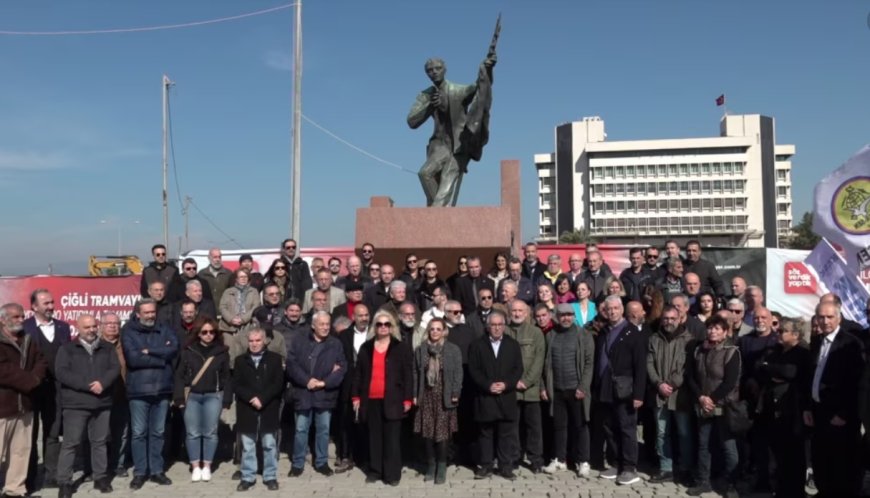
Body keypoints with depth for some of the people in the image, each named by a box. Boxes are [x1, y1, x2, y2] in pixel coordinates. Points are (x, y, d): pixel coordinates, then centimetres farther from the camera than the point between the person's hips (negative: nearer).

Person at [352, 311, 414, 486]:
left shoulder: (401, 348, 3)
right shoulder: (366, 347, 10)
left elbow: (408, 375, 1)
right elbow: (358, 373, 11)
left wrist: (407, 399, -4)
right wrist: (356, 396, 6)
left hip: (392, 400, -2)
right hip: (371, 400, 3)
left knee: (391, 438, 0)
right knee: (374, 436, 9)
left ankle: (392, 473, 7)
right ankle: (374, 471, 19)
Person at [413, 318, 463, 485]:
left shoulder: (453, 350, 0)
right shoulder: (420, 350, 7)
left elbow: (458, 373, -2)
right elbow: (416, 374, 6)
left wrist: (455, 394, -8)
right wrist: (415, 395, 1)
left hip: (444, 397, -2)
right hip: (426, 396, 3)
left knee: (442, 432, -3)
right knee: (427, 432, 5)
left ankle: (441, 467, 11)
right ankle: (430, 466, 19)